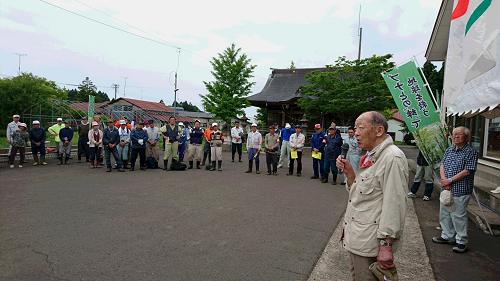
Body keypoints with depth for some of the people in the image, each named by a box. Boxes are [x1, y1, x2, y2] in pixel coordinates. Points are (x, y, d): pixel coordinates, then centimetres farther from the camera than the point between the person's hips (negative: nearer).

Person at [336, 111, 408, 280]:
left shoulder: (392, 158, -18)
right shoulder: (371, 157, 13)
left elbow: (394, 205, -23)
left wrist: (386, 245, -23)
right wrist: (349, 172, 1)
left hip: (370, 244, -9)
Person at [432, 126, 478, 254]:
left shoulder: (470, 152, -8)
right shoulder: (449, 150, 12)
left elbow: (467, 171, -15)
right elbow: (442, 165, 8)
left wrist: (450, 180, -17)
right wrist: (443, 179, -10)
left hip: (460, 190, -7)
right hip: (446, 188, 7)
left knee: (458, 216, -1)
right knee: (444, 213, 14)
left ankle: (461, 242, 13)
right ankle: (447, 236, 30)